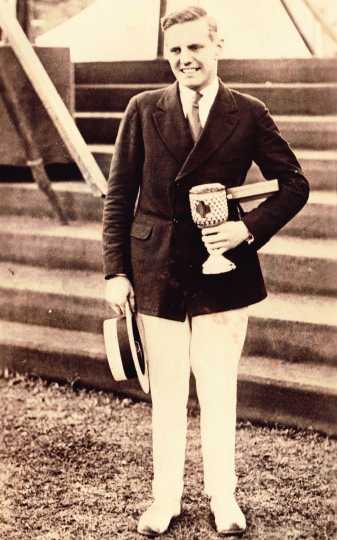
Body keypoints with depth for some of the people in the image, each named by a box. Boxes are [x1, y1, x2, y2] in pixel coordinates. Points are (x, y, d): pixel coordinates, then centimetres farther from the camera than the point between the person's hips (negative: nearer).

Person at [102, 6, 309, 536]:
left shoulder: (249, 114, -2)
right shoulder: (144, 110, 0)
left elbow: (295, 184, 4)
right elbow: (119, 194, 3)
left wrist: (250, 228, -11)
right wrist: (116, 271, -2)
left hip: (222, 268, -1)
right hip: (157, 268, 1)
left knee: (218, 390, 8)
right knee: (165, 392, 9)